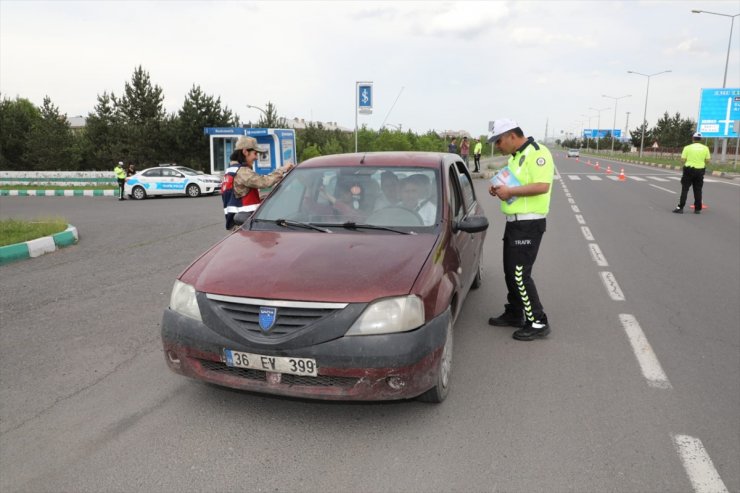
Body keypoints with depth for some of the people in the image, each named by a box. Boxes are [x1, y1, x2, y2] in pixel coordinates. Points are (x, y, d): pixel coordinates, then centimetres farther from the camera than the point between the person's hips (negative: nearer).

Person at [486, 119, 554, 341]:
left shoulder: (537, 153, -15)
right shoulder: (515, 156, 15)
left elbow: (542, 186, -26)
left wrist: (510, 191, -22)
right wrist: (500, 189, 5)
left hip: (529, 223, -10)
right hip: (514, 222, 10)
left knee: (520, 274, -9)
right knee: (510, 271, 16)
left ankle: (538, 323, 2)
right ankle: (514, 314, 30)